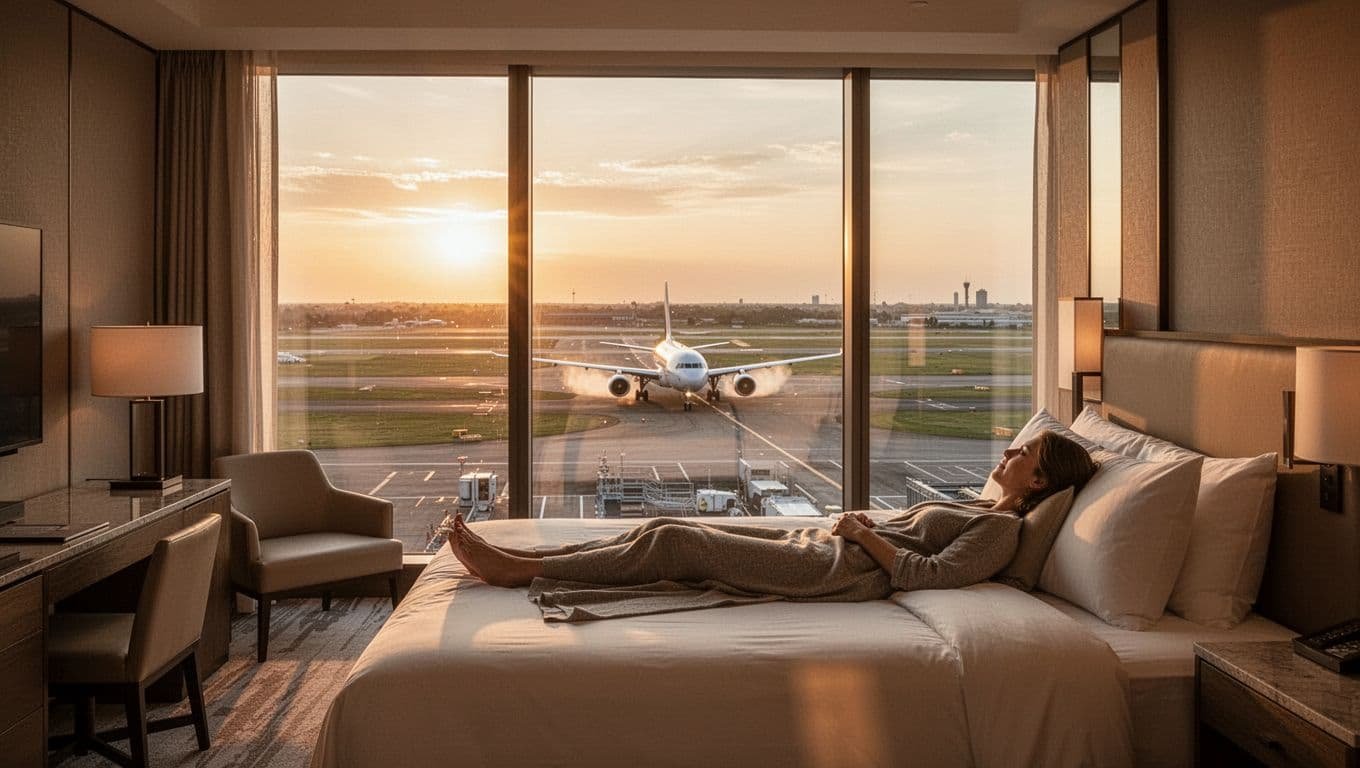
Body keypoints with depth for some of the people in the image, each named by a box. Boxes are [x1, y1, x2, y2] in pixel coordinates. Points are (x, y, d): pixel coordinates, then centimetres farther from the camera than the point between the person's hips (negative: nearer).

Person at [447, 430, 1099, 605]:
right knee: (665, 527, -2)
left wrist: (865, 535, -12)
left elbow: (927, 574, -20)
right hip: (814, 546, 9)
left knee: (674, 542, -14)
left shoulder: (1003, 527, -6)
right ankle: (515, 560, 0)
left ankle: (524, 569, -7)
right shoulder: (979, 507, 22)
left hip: (836, 569, -9)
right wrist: (861, 520, 9)